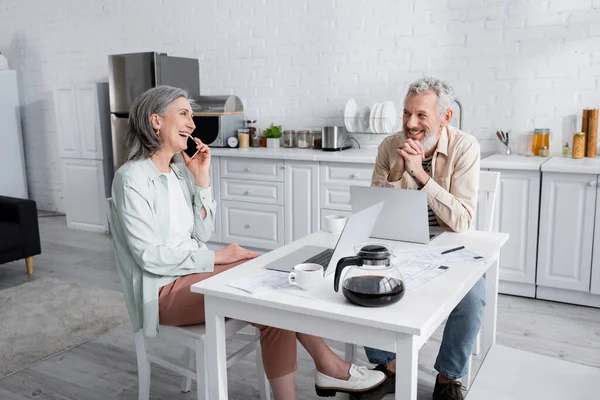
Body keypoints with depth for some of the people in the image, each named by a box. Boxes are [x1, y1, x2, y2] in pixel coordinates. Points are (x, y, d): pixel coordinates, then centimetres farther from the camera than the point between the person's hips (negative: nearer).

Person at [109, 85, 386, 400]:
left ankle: (328, 366, -4)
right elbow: (150, 256, -19)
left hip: (193, 271, 7)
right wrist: (217, 257, -15)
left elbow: (201, 234, 6)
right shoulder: (132, 178, -15)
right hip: (165, 290, -7)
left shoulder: (178, 168, 8)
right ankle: (328, 366, -2)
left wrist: (201, 177, -2)